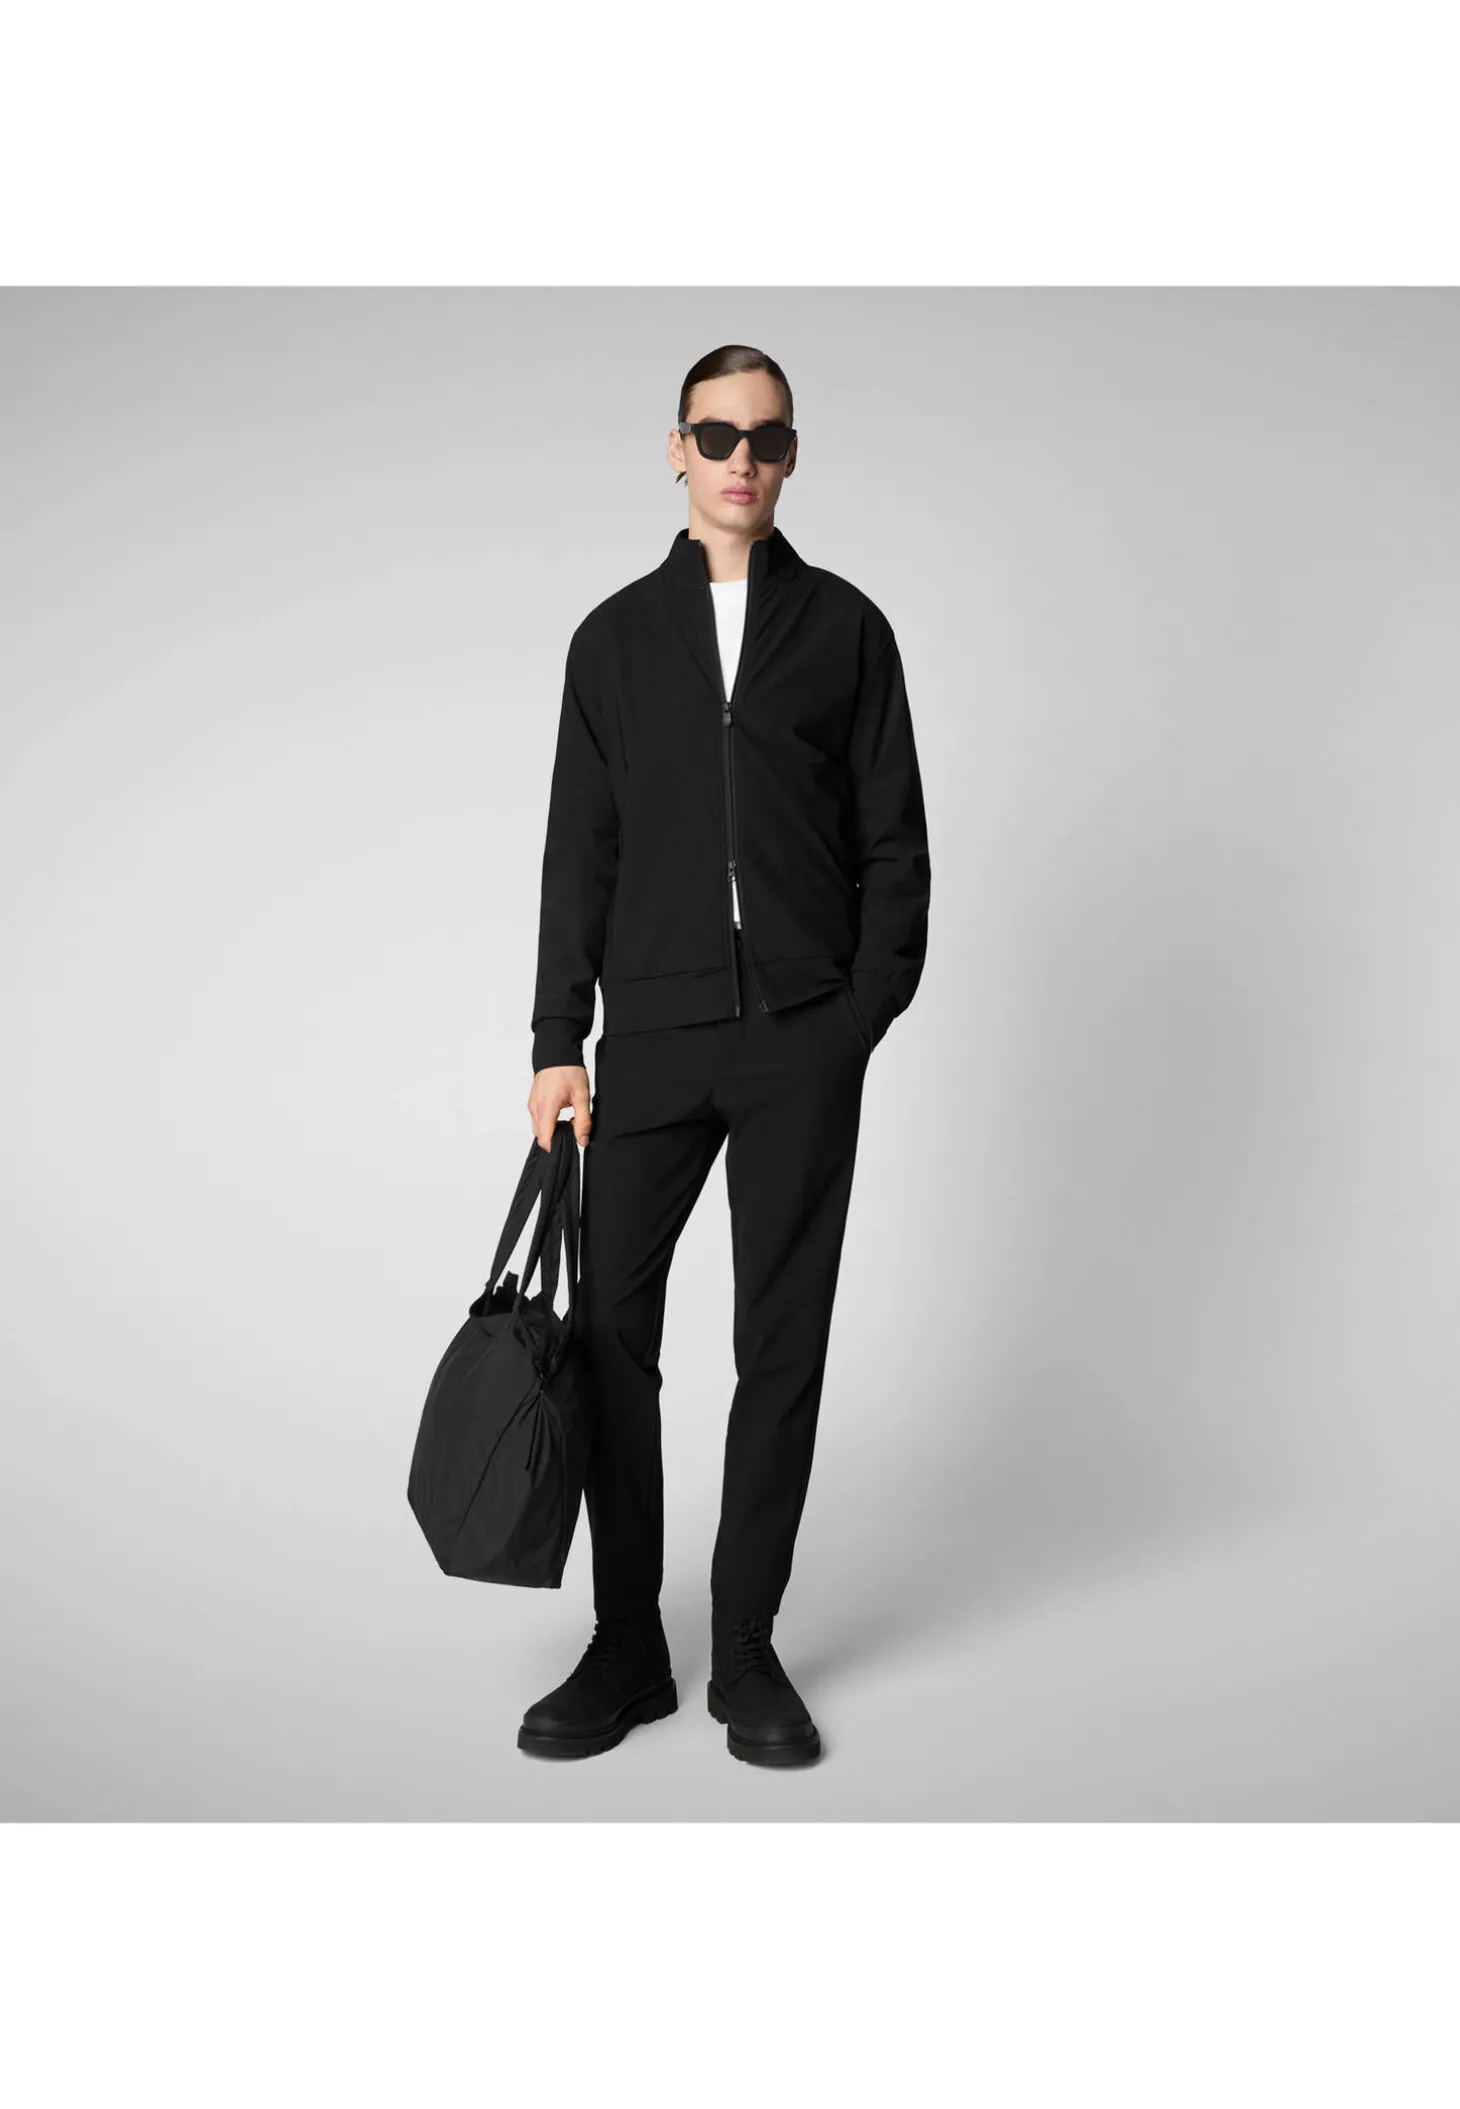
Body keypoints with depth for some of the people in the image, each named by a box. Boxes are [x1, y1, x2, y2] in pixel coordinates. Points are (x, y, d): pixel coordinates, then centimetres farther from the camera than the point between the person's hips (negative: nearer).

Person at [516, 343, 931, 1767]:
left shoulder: (845, 628, 8)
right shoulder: (617, 635, 11)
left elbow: (895, 841, 5)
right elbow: (580, 849, 8)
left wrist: (865, 1013, -6)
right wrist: (558, 1040, 3)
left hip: (804, 1038, -1)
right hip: (652, 1033, 1)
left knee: (782, 1343, 3)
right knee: (610, 1328, 0)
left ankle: (746, 1651, 16)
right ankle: (626, 1650, 13)